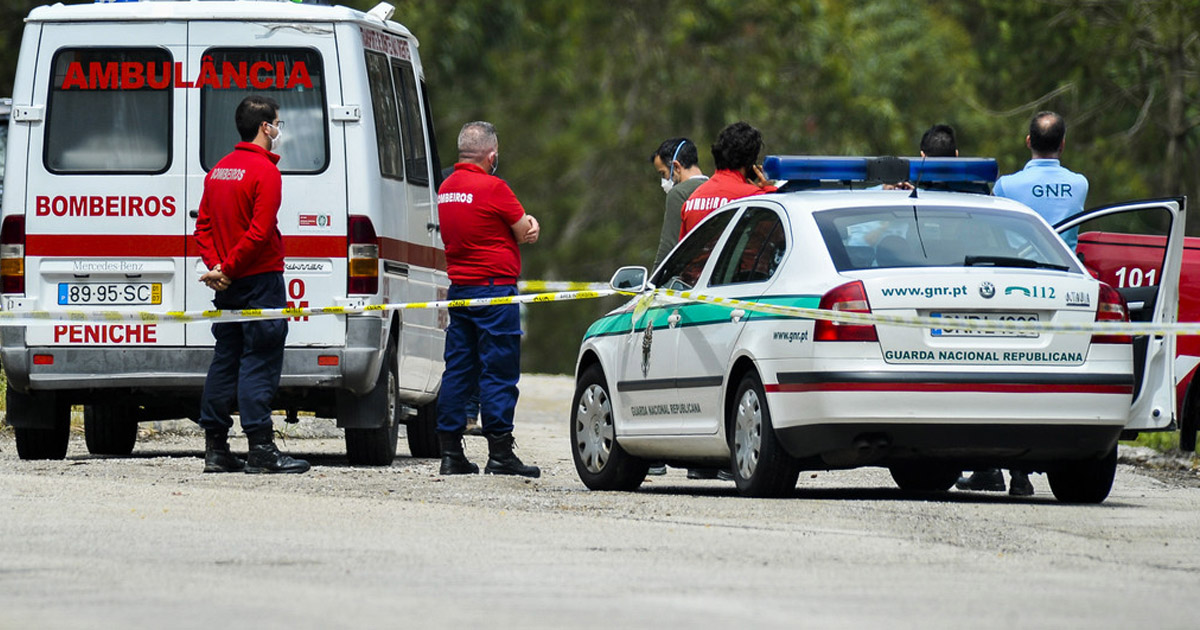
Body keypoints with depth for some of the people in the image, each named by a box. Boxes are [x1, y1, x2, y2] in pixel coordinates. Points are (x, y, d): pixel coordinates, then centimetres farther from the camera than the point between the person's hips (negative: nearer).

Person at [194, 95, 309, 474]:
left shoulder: (218, 171, 14)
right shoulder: (265, 171, -12)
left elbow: (203, 226, 11)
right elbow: (259, 232, -19)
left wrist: (216, 266, 1)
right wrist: (227, 270, -13)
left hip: (229, 285, 8)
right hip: (260, 281, -8)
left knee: (225, 361, 10)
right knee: (259, 362, -8)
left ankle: (216, 450, 10)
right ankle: (260, 450, -10)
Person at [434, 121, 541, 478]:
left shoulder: (447, 188, 13)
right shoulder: (491, 187, -14)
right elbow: (525, 232, -5)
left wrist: (523, 225, 1)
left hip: (459, 285, 8)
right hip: (494, 286, -8)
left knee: (458, 371, 9)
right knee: (499, 371, -4)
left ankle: (450, 453, 8)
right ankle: (499, 454, -5)